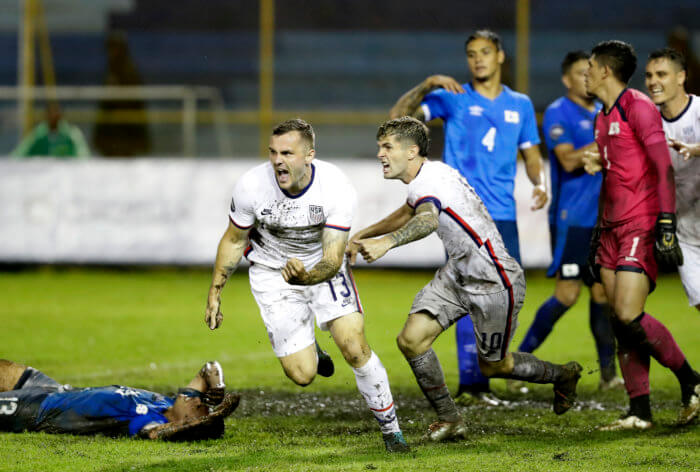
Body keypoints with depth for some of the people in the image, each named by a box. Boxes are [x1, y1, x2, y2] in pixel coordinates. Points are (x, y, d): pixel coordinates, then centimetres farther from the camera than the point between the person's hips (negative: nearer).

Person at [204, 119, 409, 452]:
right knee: (302, 375, -7)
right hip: (272, 273, 0)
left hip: (322, 267, 0)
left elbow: (333, 259, -26)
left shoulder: (337, 189, -27)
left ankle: (391, 431, 3)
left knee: (354, 347, -17)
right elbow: (234, 240, -5)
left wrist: (306, 276, -48)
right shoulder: (251, 186, -24)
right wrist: (215, 293, 1)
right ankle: (308, 351, 32)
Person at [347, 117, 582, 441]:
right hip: (457, 274, 9)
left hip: (495, 283, -9)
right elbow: (409, 213, 30)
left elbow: (428, 220, -50)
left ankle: (562, 375, 36)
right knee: (411, 340, -7)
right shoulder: (427, 176, 5)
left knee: (494, 366, 8)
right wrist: (364, 235, 29)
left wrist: (387, 242, -67)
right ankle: (449, 420, 7)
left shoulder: (429, 181, -26)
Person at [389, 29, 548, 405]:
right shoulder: (453, 98, 2)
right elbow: (398, 116, -6)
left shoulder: (520, 105, 14)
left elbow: (531, 153, 21)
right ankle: (471, 381, -9)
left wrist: (539, 182, 0)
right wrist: (428, 85, -20)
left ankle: (477, 377, 18)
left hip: (503, 215, 4)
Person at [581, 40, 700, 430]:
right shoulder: (602, 118, 19)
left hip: (641, 228, -9)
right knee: (622, 323, 2)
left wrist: (666, 224, -22)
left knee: (629, 317, -17)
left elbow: (664, 168, -15)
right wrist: (599, 233, 24)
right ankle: (640, 412, 4)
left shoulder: (637, 107, -9)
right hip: (613, 229, 9)